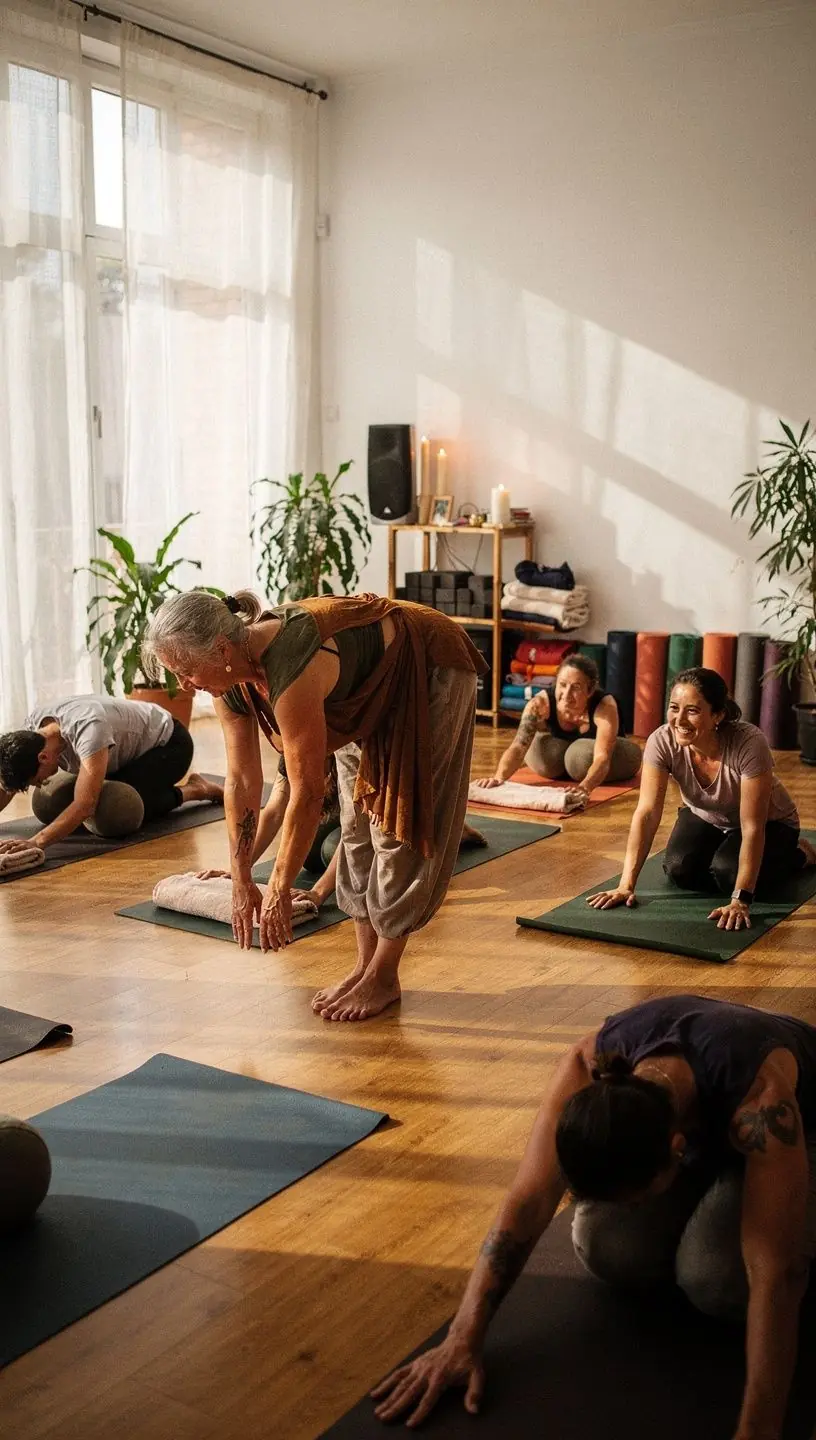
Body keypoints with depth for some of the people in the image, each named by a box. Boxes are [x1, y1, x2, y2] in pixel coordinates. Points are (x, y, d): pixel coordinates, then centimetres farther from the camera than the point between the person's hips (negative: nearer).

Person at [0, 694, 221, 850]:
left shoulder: (88, 728, -42)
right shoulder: (32, 727, -19)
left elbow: (85, 805, -50)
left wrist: (36, 842, -60)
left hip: (167, 743, -8)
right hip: (131, 747, 8)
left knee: (115, 811, -31)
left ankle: (193, 790, -5)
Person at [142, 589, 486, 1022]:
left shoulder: (290, 677, -40)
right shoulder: (229, 678, -15)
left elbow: (306, 795, -32)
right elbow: (241, 782, -6)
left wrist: (279, 889, -21)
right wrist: (241, 883, -2)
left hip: (429, 673, -8)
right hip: (373, 688, 8)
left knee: (401, 824, -6)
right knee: (358, 823, 6)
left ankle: (383, 977, 3)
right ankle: (364, 965, 14)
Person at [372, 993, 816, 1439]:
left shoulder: (762, 1100, -45)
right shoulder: (590, 1070, -34)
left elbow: (773, 1272, -47)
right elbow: (527, 1205, -31)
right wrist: (462, 1339, -35)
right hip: (697, 1126, 4)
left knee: (715, 1279, -26)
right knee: (607, 1249, -18)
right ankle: (699, 1196, 10)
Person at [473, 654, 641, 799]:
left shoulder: (605, 706, -38)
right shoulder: (540, 703, -32)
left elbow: (602, 757, -51)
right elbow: (518, 747, -41)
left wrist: (585, 787, -72)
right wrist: (499, 776, -62)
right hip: (562, 747, 3)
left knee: (581, 755, -35)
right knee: (541, 751, -29)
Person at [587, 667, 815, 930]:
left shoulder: (749, 744, -37)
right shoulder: (661, 741, -28)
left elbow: (752, 827, -36)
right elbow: (647, 813, -30)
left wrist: (740, 901, -42)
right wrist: (626, 885, -37)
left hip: (768, 823, -3)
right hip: (705, 817, 3)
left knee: (728, 872, -28)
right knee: (680, 870, -22)